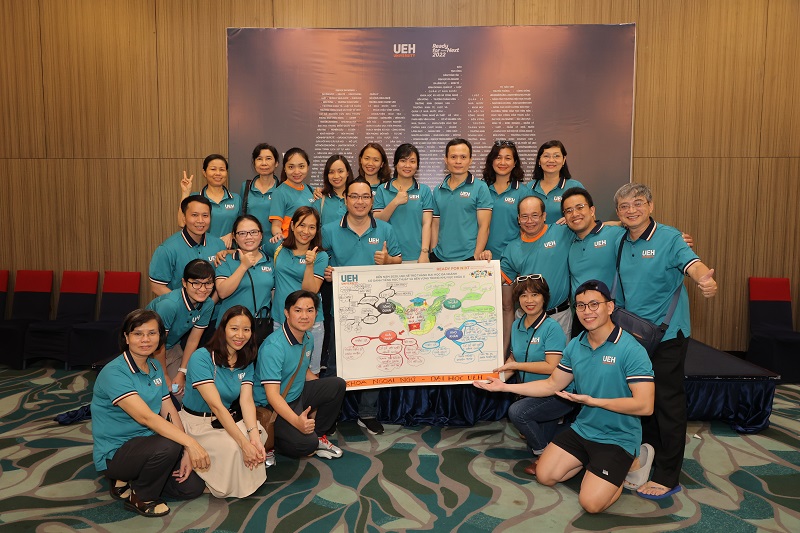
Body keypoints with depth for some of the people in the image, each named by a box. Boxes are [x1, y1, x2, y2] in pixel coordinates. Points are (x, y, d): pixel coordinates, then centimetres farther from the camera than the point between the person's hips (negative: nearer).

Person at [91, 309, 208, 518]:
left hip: (145, 443, 7)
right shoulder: (114, 373, -21)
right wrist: (189, 443, -42)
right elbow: (145, 416, -33)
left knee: (193, 487, -4)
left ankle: (128, 481, 15)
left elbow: (169, 411, 2)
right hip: (114, 453, -7)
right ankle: (140, 499, -5)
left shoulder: (156, 367, 4)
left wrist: (186, 452, -11)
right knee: (168, 446, -34)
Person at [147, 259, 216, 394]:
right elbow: (158, 344, -22)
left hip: (173, 348, 5)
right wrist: (164, 376, -11)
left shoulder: (208, 305, -14)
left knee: (181, 392, 1)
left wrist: (182, 373, -3)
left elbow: (193, 340, -4)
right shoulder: (169, 304, -33)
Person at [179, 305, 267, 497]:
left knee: (259, 436, -21)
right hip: (197, 422, -5)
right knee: (231, 448, -29)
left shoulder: (246, 362, 1)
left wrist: (254, 436, -31)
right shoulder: (202, 358, -20)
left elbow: (247, 400, -12)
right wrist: (244, 443, -32)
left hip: (229, 419, 6)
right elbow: (216, 405, -26)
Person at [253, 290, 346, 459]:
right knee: (306, 443, -26)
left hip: (297, 395, 8)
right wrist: (297, 421, -41)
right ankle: (272, 442, 5)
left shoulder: (308, 339, 3)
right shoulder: (273, 346, -26)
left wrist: (324, 391, 8)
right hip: (271, 407, -8)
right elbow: (272, 394, -30)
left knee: (337, 385, -6)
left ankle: (319, 435, 8)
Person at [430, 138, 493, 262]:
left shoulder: (480, 188, -3)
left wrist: (477, 256, -14)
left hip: (468, 258, -3)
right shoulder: (438, 191, 10)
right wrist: (432, 254, 4)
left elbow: (484, 226, -7)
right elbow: (435, 225, 12)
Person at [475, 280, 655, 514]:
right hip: (582, 429, 6)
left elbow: (644, 405, -26)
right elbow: (552, 384, 8)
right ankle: (592, 460, 25)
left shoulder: (631, 350, -22)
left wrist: (592, 400, -30)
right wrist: (504, 386, 4)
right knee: (545, 476, 5)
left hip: (618, 438, -6)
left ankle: (631, 463, 11)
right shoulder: (575, 346, -1)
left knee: (591, 503, -15)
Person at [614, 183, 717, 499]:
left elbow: (692, 263, -28)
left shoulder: (669, 238, -13)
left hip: (667, 334, -6)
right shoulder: (622, 242, 5)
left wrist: (705, 279, -51)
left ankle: (667, 476, 12)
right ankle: (649, 457, 35)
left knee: (667, 403, 1)